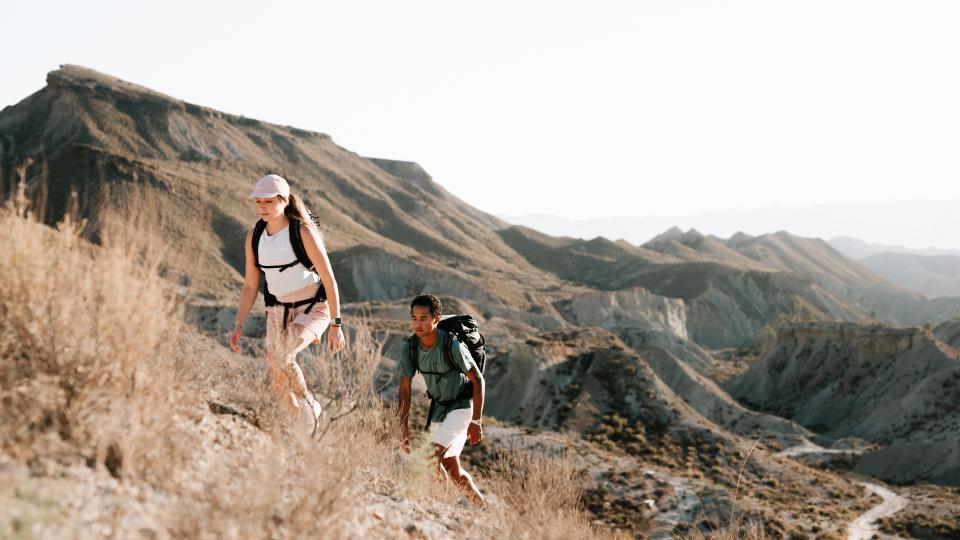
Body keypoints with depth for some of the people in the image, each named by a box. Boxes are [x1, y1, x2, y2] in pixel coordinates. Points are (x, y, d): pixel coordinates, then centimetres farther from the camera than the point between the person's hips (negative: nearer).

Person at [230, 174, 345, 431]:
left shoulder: (303, 232, -16)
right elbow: (250, 285, 7)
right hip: (278, 311, 5)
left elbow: (329, 279, -13)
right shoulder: (254, 237, -1)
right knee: (278, 381, -2)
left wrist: (336, 325, -14)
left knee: (280, 354, -30)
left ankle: (310, 406, -6)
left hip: (313, 307, -5)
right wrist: (238, 326, -1)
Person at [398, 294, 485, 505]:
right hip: (438, 406, 6)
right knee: (452, 467, 10)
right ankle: (481, 505, 28)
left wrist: (476, 422, -18)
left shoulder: (452, 345, -27)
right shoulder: (409, 348, -13)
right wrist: (404, 427, -8)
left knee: (432, 456, -21)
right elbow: (405, 389, -4)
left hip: (461, 406, -6)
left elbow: (478, 379, -19)